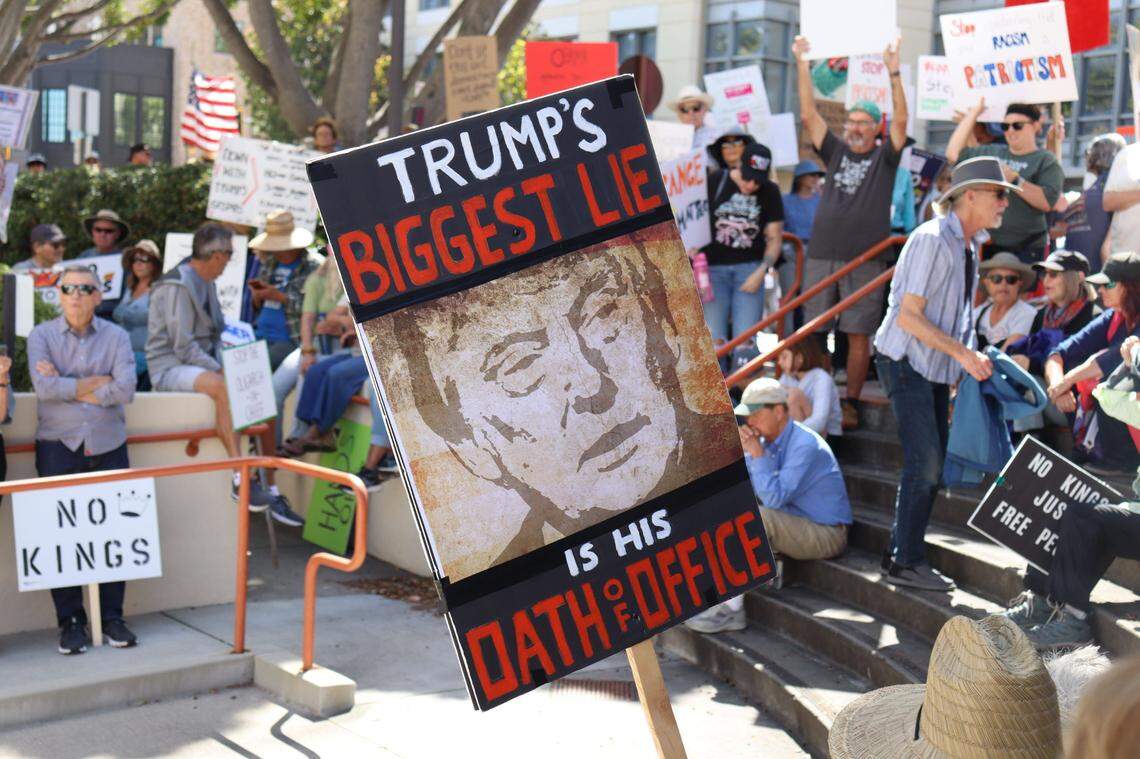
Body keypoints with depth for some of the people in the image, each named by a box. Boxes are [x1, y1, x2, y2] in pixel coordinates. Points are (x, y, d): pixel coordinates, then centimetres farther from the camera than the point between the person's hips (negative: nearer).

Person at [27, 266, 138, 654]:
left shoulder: (116, 336, 7)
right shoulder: (41, 335, 5)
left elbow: (125, 390, -7)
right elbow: (43, 386, -11)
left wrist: (68, 386, -6)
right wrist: (97, 382, -9)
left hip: (108, 446, 1)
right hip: (58, 447, -1)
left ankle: (112, 617, 10)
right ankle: (70, 621, 7)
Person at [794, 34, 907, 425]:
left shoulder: (884, 158, 7)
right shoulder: (836, 152, 14)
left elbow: (901, 121, -7)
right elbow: (808, 115, 8)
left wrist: (893, 72, -16)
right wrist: (803, 66, 0)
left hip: (865, 260, -3)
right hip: (822, 256, 3)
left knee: (858, 334, -1)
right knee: (812, 331, 3)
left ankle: (851, 403, 5)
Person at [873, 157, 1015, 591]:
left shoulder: (968, 244, 12)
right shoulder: (932, 239, -17)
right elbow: (908, 317, -21)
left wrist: (970, 358, 10)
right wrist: (963, 353, -22)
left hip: (936, 366, 9)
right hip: (907, 363, -9)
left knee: (930, 465, 9)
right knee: (925, 464, -11)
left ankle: (904, 552, 19)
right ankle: (903, 563, -2)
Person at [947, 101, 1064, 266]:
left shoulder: (1046, 161, 0)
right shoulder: (992, 152, 17)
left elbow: (1048, 201, -13)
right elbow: (954, 153, 16)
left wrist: (1015, 180, -18)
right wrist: (974, 112, 14)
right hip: (989, 245, 5)